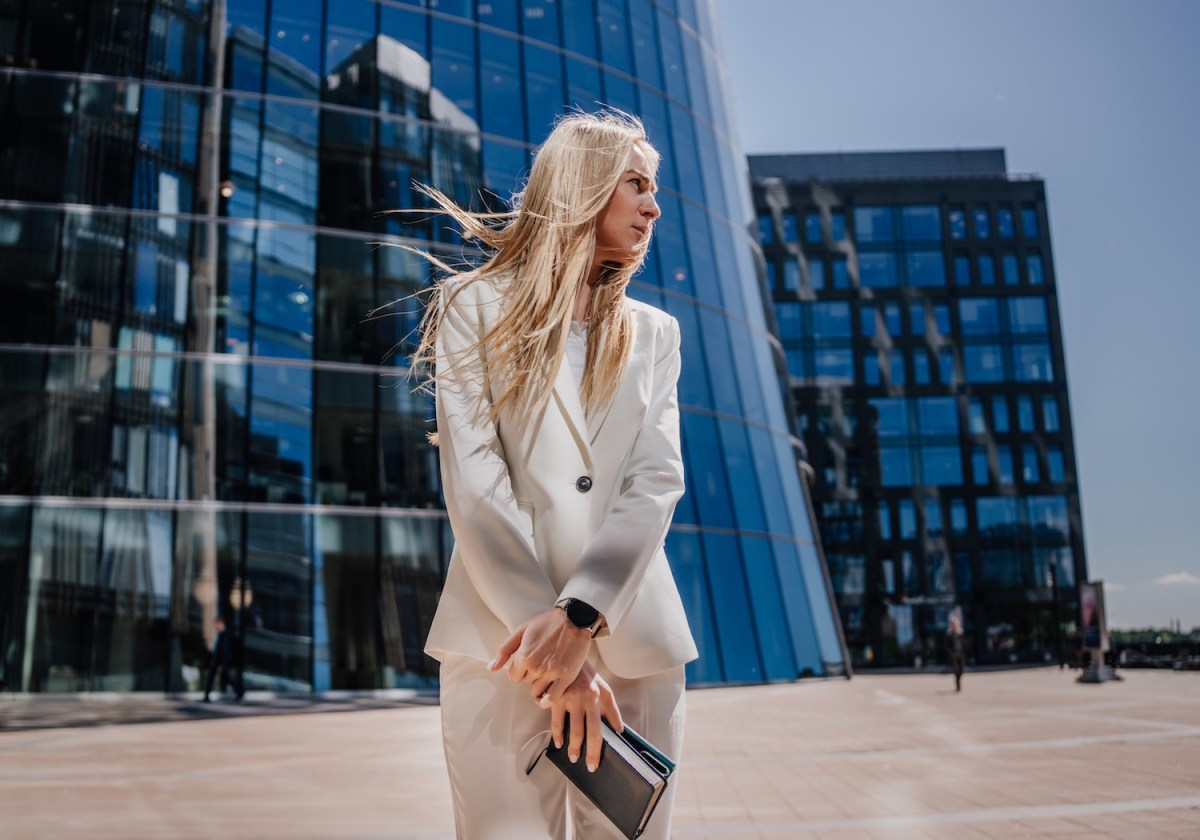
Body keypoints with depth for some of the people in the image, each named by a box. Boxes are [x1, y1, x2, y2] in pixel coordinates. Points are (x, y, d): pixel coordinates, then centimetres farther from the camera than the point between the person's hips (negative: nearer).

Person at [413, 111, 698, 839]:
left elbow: (658, 480, 0)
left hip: (633, 639, 3)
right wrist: (552, 644, -14)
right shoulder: (475, 306, 5)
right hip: (507, 638, -3)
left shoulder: (653, 333, 15)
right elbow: (474, 484, -6)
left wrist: (579, 618, -15)